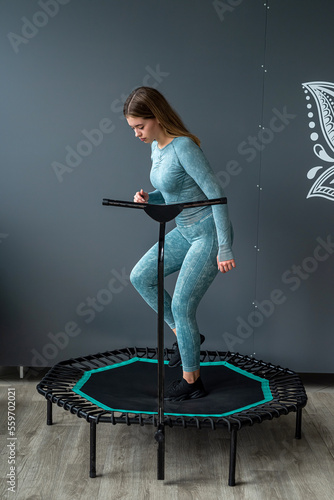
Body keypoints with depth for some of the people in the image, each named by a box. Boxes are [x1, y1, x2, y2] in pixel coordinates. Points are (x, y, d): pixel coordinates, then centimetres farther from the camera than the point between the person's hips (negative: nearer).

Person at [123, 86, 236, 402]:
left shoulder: (183, 146, -22)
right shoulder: (155, 147, 6)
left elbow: (216, 193, -24)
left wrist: (224, 249, -25)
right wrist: (147, 198, -6)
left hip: (209, 234, -9)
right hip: (185, 232, 9)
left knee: (182, 305, -4)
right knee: (140, 277, 8)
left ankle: (191, 381, 15)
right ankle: (185, 335, 21)